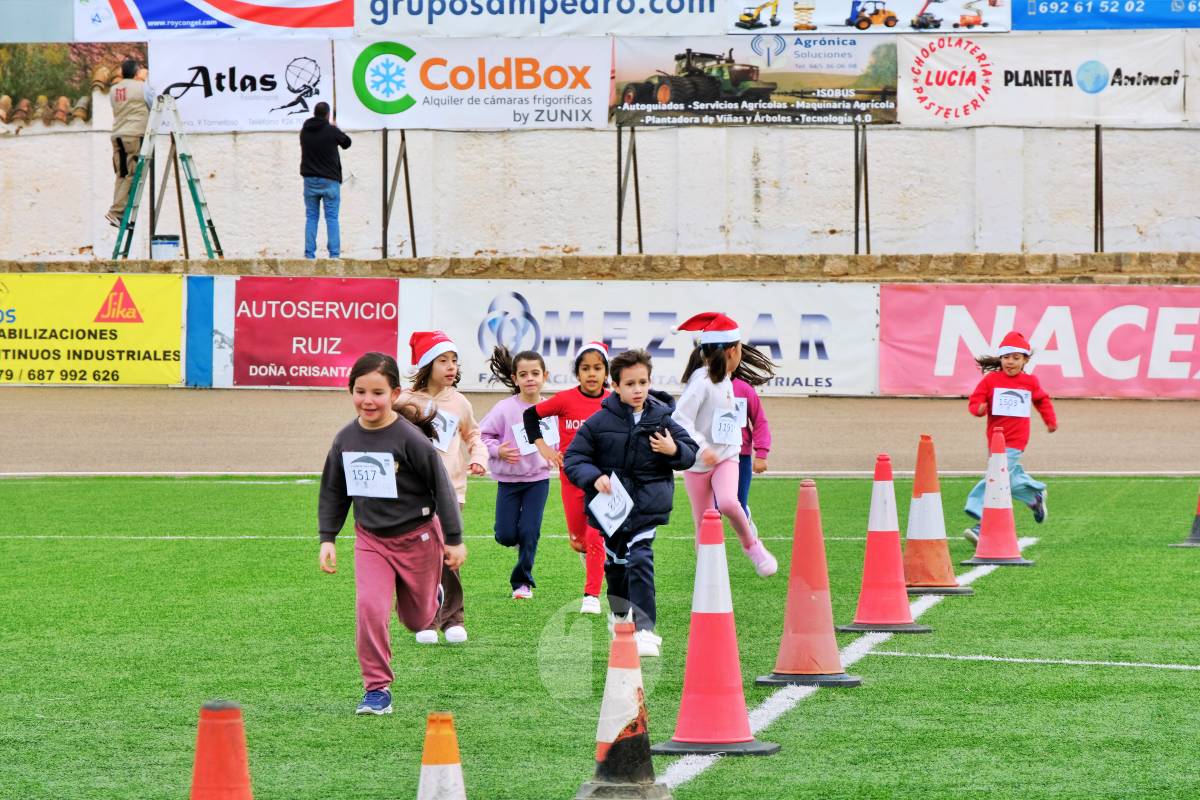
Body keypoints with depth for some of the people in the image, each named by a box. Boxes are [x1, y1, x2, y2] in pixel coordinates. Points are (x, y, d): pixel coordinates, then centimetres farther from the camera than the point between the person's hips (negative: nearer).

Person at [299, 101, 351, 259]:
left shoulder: (305, 131, 1)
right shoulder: (331, 131, -10)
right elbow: (346, 142, 7)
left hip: (310, 180, 3)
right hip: (329, 180, -3)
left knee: (311, 217, 8)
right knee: (332, 218, 1)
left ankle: (309, 253, 3)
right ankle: (334, 253, -4)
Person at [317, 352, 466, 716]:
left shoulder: (409, 438, -19)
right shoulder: (346, 440, -5)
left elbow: (441, 487, -12)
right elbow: (333, 493, 9)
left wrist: (454, 540, -9)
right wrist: (327, 538, 4)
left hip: (417, 536, -3)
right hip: (370, 539, 3)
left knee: (417, 620, 13)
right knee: (369, 608, -17)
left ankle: (431, 593, 50)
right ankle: (377, 688, -7)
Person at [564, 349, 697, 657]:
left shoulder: (661, 419, 1)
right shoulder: (600, 421, -3)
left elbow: (690, 452, 11)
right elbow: (573, 457, 1)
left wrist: (674, 451, -11)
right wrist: (593, 477, -16)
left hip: (647, 507, -1)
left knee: (640, 560, -16)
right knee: (616, 566, 12)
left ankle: (644, 629, -16)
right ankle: (621, 620, 33)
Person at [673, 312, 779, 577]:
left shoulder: (724, 379, 7)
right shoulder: (701, 381, -18)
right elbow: (680, 419, -26)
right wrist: (701, 448, -35)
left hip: (726, 457, 5)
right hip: (697, 463, -5)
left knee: (728, 502, -24)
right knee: (704, 523, 2)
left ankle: (752, 545, -3)